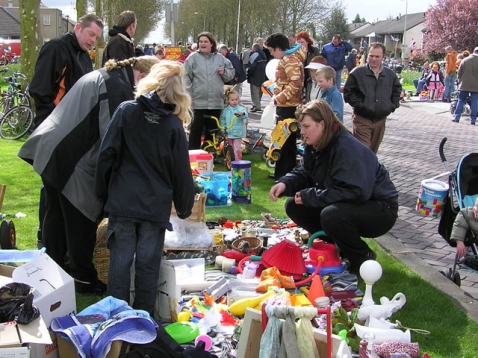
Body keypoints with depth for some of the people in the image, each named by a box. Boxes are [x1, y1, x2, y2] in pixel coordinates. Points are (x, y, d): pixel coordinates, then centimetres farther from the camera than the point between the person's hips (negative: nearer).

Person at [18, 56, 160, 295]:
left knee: (57, 214, 19)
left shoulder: (103, 77, 17)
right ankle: (83, 279, 14)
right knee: (81, 219, 2)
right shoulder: (118, 88, -16)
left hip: (50, 150, 10)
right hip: (73, 160, -10)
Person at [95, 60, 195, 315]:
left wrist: (103, 193, 8)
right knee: (148, 264, 9)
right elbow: (181, 172, -1)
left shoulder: (126, 111, -4)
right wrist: (184, 207, 13)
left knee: (120, 261, 8)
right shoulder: (173, 125, -4)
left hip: (122, 202, 0)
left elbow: (106, 155, -5)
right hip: (156, 206, 0)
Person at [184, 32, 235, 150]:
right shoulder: (193, 58, -1)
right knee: (196, 129, -1)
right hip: (198, 102, -3)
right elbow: (186, 78, -4)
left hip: (216, 102, 4)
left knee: (212, 130, 13)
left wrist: (224, 72, -6)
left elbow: (231, 74, 17)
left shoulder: (220, 58, 8)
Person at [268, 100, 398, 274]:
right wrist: (284, 184, -17)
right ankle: (337, 246, 10)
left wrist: (310, 196, -28)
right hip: (345, 204, 9)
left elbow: (354, 192, -34)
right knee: (293, 206, -2)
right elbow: (302, 173, 7)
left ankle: (364, 258, -9)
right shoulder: (315, 146, 0)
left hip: (379, 209, -9)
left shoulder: (348, 148, -27)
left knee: (331, 215, -37)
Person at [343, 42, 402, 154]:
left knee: (373, 151, 16)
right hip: (362, 120, -4)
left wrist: (392, 106, 6)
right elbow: (348, 93, -4)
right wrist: (360, 104, -13)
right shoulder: (357, 73, -6)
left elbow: (397, 91, 20)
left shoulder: (390, 75, 6)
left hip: (381, 120, 4)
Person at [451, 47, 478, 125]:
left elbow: (459, 72, 5)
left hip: (464, 85, 2)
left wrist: (460, 81, 17)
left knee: (461, 101, 11)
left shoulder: (465, 60, 1)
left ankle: (456, 117, 7)